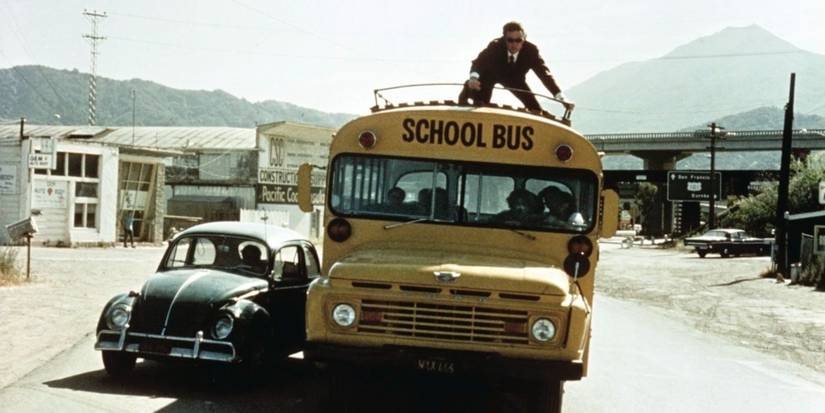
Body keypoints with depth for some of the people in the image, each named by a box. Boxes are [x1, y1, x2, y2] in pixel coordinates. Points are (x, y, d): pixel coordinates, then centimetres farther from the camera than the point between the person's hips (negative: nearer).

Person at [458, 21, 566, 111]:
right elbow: (479, 62, -44)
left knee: (534, 107, -7)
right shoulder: (495, 46, -36)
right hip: (490, 74, -2)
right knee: (480, 103, -15)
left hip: (514, 78, 2)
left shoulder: (531, 50, -33)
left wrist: (559, 96, -44)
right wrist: (473, 77, -68)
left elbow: (544, 72, -34)